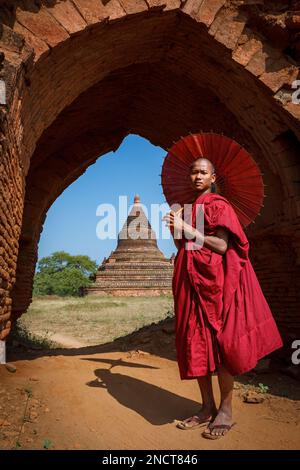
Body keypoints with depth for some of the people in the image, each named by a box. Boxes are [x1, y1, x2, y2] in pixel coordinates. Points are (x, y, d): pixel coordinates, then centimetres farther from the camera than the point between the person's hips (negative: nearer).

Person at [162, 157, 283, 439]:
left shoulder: (218, 205, -2)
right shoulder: (187, 210, 19)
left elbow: (221, 246, -14)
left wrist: (187, 229, -12)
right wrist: (175, 231, 3)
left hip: (214, 279, -7)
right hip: (190, 280, 7)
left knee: (219, 341, -4)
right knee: (196, 342, 5)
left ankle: (226, 411, 8)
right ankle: (207, 408, 16)